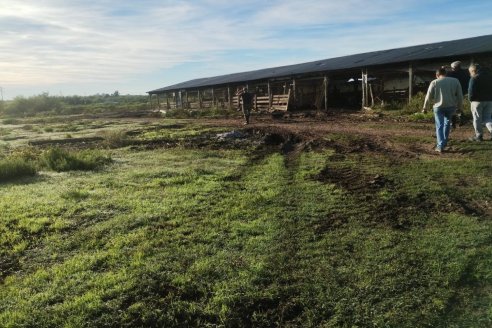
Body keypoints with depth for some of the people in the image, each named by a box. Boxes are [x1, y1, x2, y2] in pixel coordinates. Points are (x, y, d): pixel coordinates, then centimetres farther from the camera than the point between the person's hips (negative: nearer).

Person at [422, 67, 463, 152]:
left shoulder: (434, 82, -4)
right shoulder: (455, 81, 3)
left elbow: (428, 97, -1)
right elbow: (460, 95, 5)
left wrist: (425, 107, 10)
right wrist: (460, 106, 16)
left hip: (439, 107, -2)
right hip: (451, 106, 3)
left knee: (439, 126, 3)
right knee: (447, 123, 24)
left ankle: (440, 146, -4)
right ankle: (444, 142, 31)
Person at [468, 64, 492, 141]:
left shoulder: (474, 78, -12)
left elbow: (471, 91, -16)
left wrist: (471, 99, -1)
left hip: (478, 101, -6)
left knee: (477, 119, 5)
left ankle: (478, 136, 11)